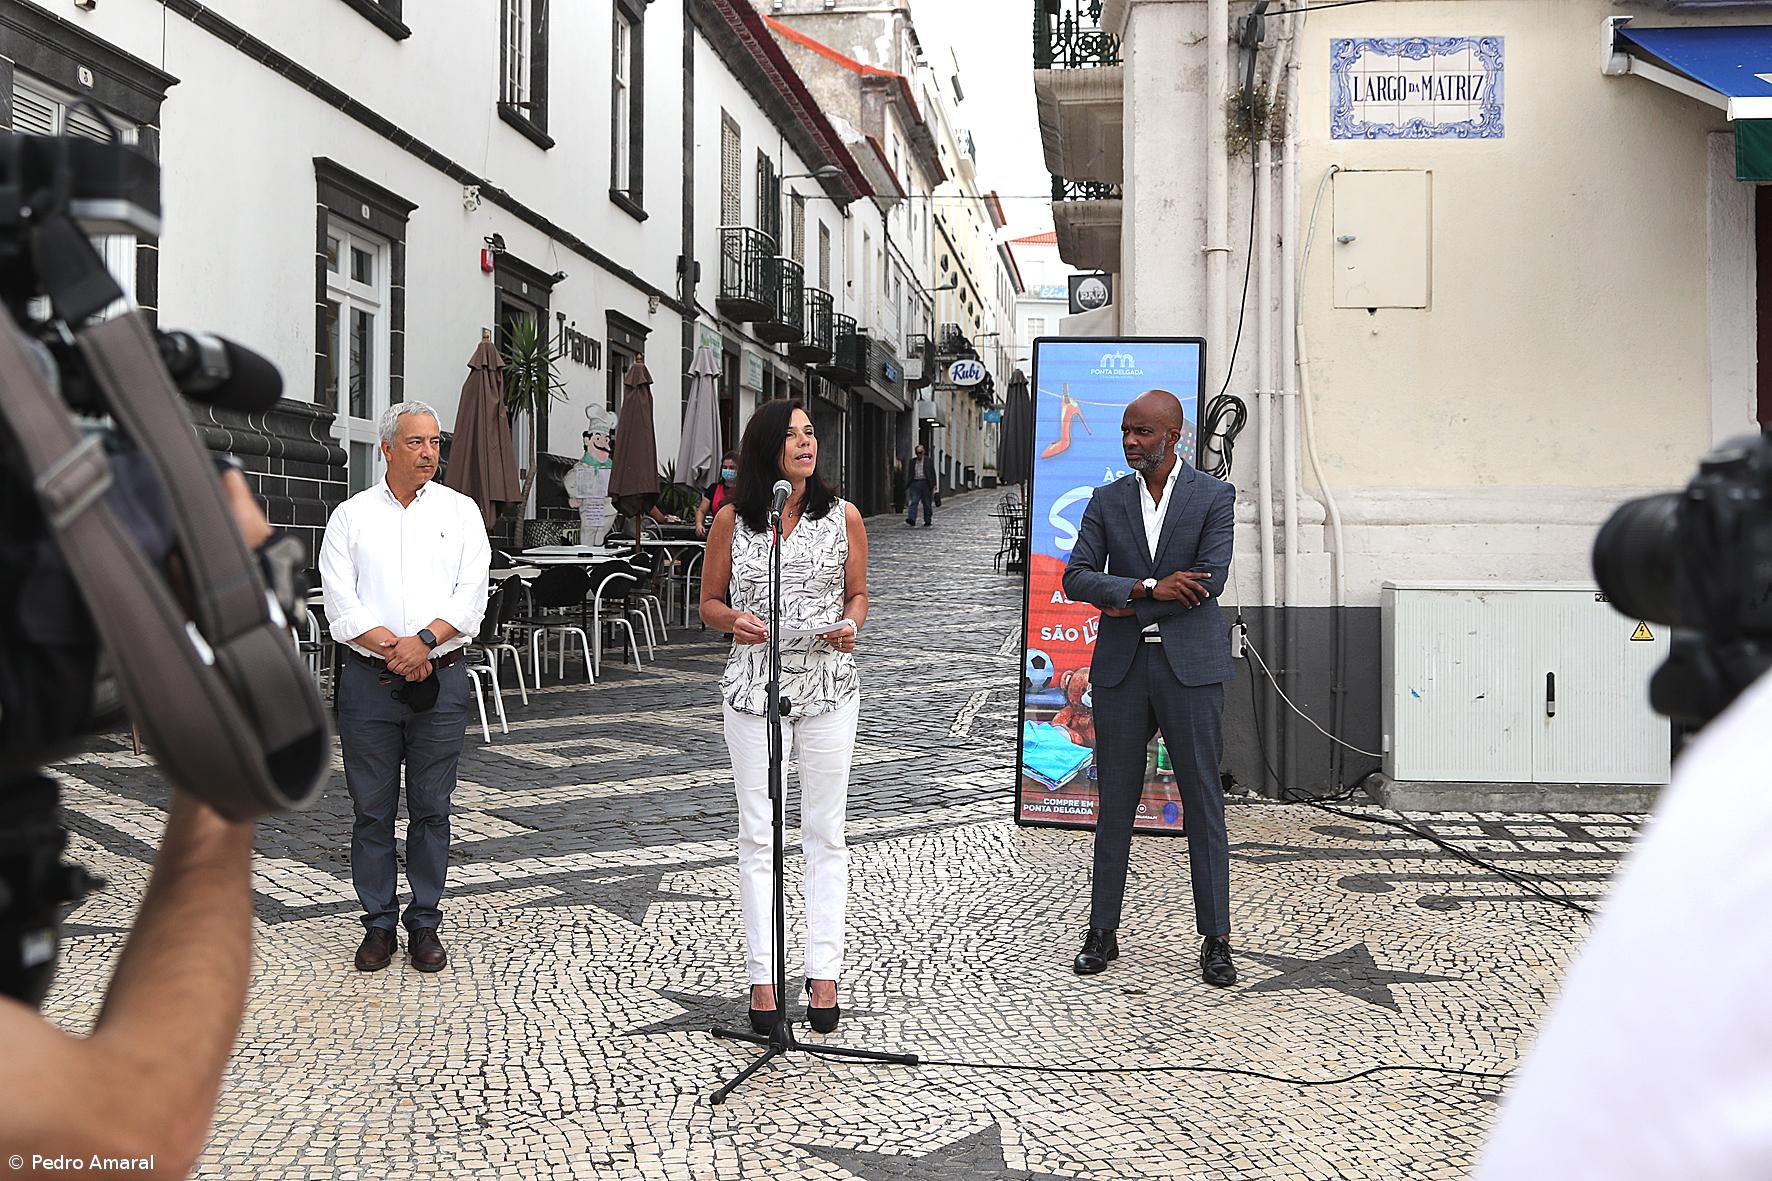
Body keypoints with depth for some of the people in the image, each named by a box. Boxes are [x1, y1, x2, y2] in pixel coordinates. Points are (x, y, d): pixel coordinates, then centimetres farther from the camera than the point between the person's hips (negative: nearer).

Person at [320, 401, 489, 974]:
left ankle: (425, 923, 16)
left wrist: (425, 640, -15)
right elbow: (341, 603, -2)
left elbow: (472, 595, -1)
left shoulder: (460, 511, 8)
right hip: (368, 681, 0)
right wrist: (392, 648, -14)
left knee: (431, 809, 5)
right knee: (372, 809, 5)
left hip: (441, 676, 0)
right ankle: (379, 923, 16)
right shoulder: (351, 516, 7)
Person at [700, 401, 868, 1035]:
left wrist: (850, 625, -10)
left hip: (829, 685, 0)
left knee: (824, 834, 5)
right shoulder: (731, 519, 2)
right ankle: (763, 977, 12)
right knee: (758, 836, 4)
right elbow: (710, 602, 9)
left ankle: (823, 971, 13)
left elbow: (858, 594, 12)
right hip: (754, 686, 0)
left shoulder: (843, 516, 3)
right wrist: (734, 619, -13)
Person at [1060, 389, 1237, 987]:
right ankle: (1102, 932, 17)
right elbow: (1076, 577, -1)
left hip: (1190, 666, -2)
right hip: (1120, 667, 3)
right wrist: (1148, 587, -15)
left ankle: (1215, 940, 11)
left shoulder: (1214, 496, 0)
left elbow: (1209, 580, -11)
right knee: (1114, 802, 7)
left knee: (1203, 802, 2)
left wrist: (1127, 603, -8)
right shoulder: (1107, 500, 8)